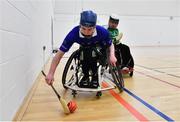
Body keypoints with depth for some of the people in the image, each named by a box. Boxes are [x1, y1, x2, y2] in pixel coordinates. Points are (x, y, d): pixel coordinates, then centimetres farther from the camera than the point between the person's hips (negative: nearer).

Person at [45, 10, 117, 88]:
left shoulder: (102, 32, -36)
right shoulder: (73, 34, -37)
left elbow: (110, 45, -16)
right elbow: (59, 54, -34)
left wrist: (112, 55, -38)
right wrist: (50, 74, -36)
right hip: (84, 49, 1)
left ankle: (94, 76, -4)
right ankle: (85, 76, 3)